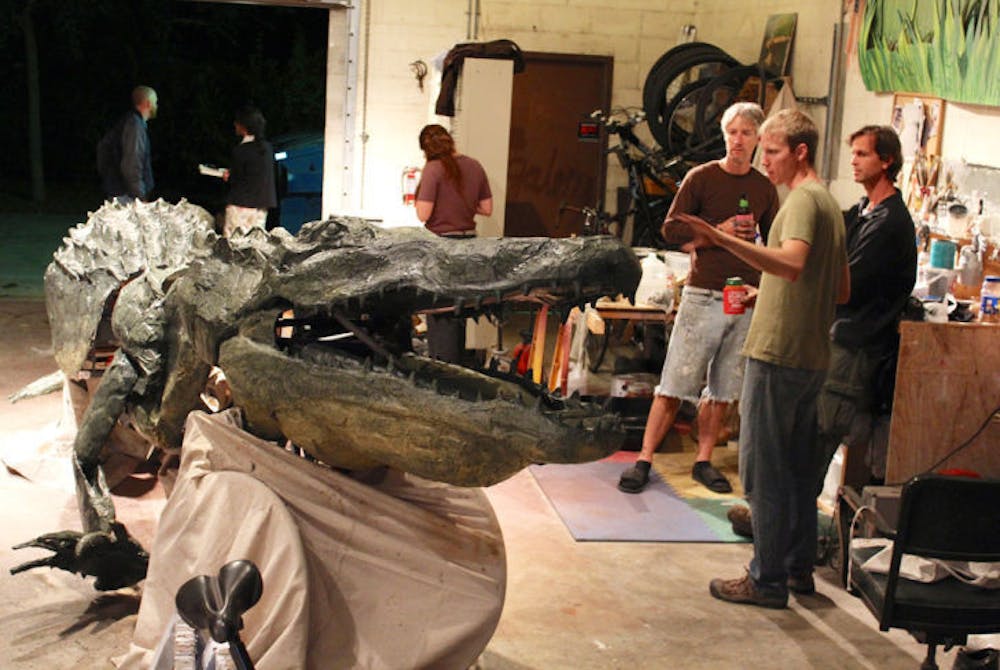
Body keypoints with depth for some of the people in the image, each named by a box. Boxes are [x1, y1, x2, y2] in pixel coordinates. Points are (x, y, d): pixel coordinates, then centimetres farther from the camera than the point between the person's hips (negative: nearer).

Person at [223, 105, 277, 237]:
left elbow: (235, 180, -10)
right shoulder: (267, 147, 6)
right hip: (262, 204, 7)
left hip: (241, 203, -7)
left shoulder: (240, 151, -14)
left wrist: (227, 176, 12)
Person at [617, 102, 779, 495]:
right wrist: (718, 231, -14)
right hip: (703, 296, -4)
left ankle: (704, 462, 19)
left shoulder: (765, 189, 10)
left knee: (723, 391, 8)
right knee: (674, 385, -4)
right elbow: (671, 229, -4)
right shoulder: (702, 178, 0)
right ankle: (644, 460, 3)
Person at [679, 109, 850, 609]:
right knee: (797, 467, 16)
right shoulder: (830, 203, 18)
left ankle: (768, 580, 2)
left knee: (764, 468, -3)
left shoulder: (803, 199, -13)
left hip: (778, 354, -10)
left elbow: (792, 263, -33)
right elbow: (842, 291, 23)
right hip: (813, 356, 10)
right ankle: (799, 568, 24)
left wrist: (723, 240, -42)